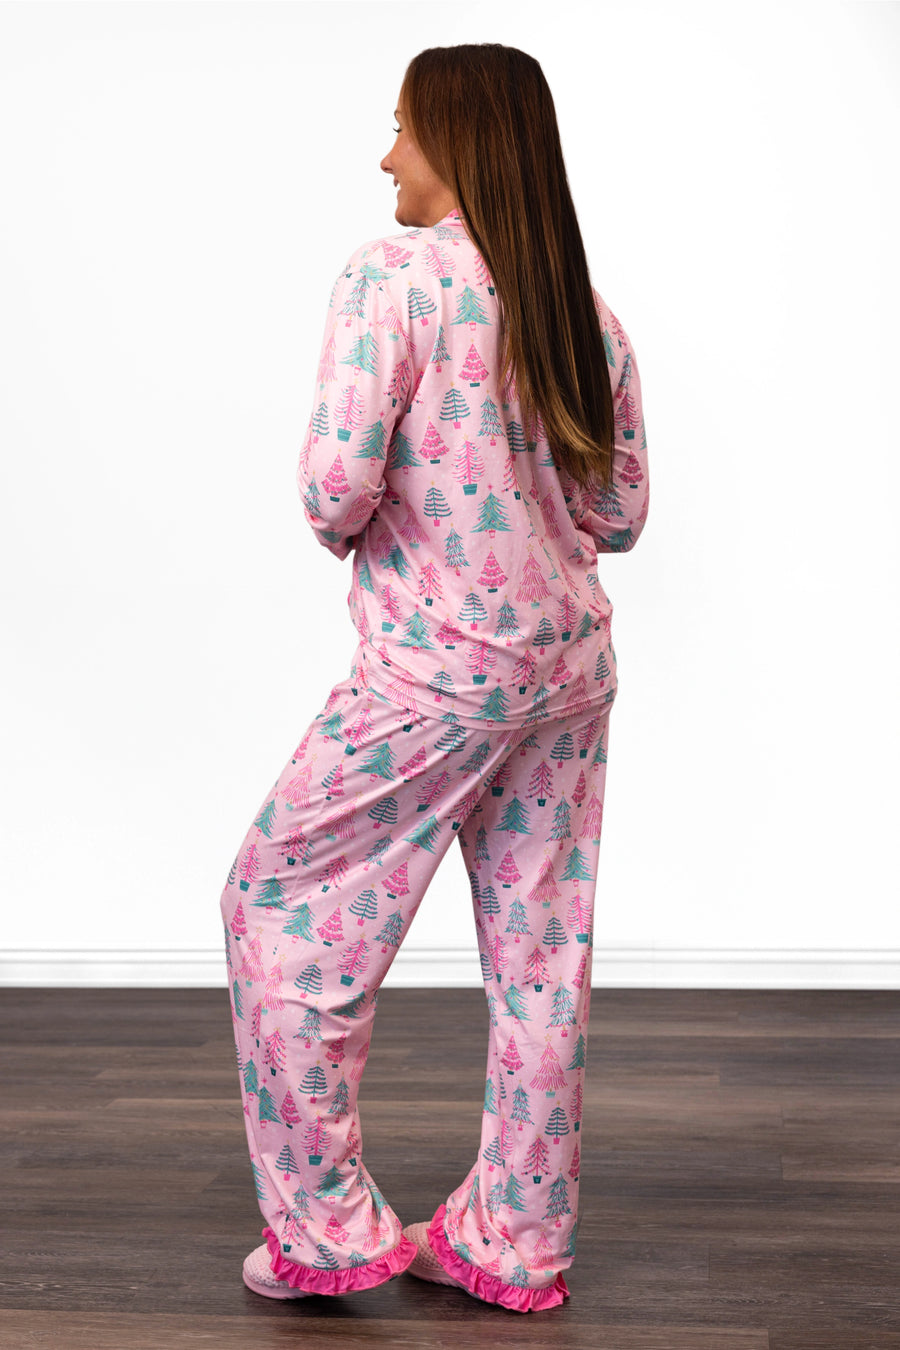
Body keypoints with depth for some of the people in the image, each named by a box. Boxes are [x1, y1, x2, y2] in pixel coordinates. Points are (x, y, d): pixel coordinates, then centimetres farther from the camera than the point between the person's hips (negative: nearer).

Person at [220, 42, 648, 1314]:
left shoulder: (391, 274, -11)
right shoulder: (586, 308, 8)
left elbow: (335, 487, -19)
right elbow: (620, 513, 10)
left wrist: (351, 531, 3)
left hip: (436, 671, -7)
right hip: (571, 664, 7)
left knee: (282, 903, 8)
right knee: (539, 953, 12)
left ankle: (329, 1230, 13)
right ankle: (516, 1242, 24)